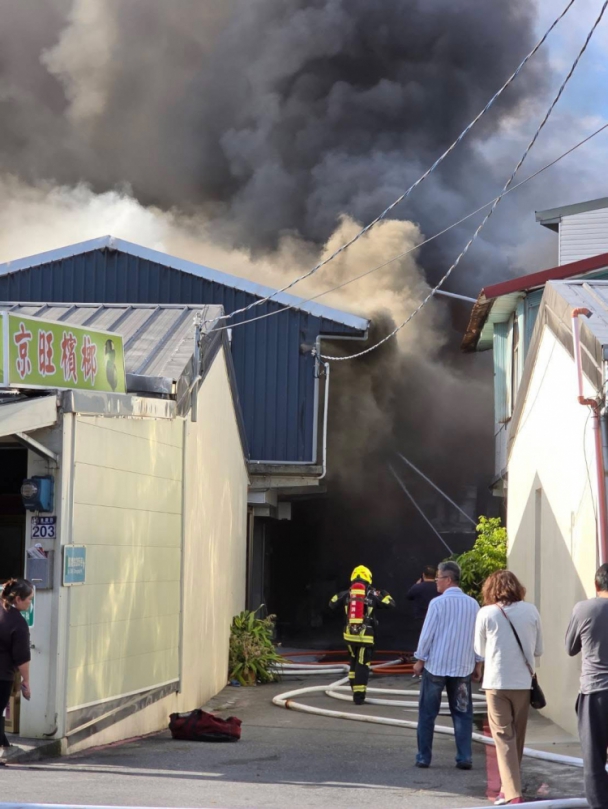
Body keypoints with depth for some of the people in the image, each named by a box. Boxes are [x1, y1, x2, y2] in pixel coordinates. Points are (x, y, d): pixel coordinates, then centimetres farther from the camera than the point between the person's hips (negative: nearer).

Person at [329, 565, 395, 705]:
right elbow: (389, 604, 1)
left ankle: (356, 691, 29)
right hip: (366, 636, -3)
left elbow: (332, 604, 17)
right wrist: (384, 594, 18)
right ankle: (359, 696, -5)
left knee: (353, 663, 23)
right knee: (362, 665, -1)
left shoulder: (347, 593, 3)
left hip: (350, 634, 3)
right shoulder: (372, 594, -4)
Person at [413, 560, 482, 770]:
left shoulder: (438, 603, -11)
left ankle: (424, 757, 9)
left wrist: (419, 659, 3)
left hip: (436, 665, -3)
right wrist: (478, 664, 16)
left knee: (427, 713, 7)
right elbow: (478, 636, 6)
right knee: (462, 713, 8)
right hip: (462, 667, 3)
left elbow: (427, 634, -8)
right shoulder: (472, 604, 1)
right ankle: (464, 758, 2)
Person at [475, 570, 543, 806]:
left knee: (504, 738, 0)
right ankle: (508, 786, 25)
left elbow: (480, 651, 5)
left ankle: (513, 794, -9)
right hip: (523, 682, 2)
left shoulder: (486, 613, -5)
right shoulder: (530, 611, 0)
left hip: (497, 682, -2)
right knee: (517, 737, 16)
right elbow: (538, 650, 8)